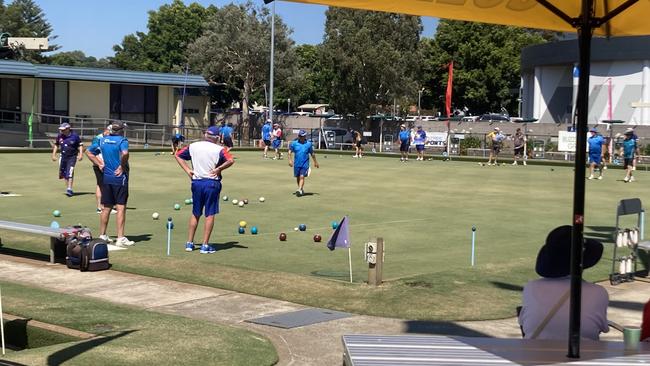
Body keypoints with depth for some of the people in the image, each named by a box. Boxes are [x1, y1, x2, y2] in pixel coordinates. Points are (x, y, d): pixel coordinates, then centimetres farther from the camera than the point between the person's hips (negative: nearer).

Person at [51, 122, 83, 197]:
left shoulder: (74, 136, -11)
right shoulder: (60, 136, 0)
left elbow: (80, 145, -2)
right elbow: (56, 145, 15)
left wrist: (80, 154, -12)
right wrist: (54, 154, 11)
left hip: (72, 157, -5)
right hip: (63, 156, 5)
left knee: (69, 173, -13)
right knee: (63, 173, 9)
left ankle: (69, 189, -10)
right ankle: (68, 187, 24)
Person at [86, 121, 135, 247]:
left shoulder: (102, 140, 9)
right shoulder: (122, 140, -11)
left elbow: (89, 152, 15)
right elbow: (125, 153, -30)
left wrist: (99, 164, 11)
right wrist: (122, 166, -16)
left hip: (106, 178, 6)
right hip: (119, 177, -6)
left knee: (106, 208, 14)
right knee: (121, 207, -4)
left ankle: (102, 236, 21)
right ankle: (120, 238, -6)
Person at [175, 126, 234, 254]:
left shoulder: (193, 146, 6)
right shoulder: (219, 149, -8)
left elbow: (178, 155, 13)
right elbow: (230, 161, -22)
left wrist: (187, 170, 7)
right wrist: (218, 169, -11)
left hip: (196, 182, 4)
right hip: (212, 183, -4)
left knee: (195, 214, 15)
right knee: (210, 214, 3)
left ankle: (189, 243, 18)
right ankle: (205, 245, 2)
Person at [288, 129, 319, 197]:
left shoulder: (308, 144, 1)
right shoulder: (294, 143, 2)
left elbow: (312, 154, 11)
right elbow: (290, 151, 4)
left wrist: (315, 162, 17)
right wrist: (290, 160, -9)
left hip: (305, 164, -3)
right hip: (296, 164, 3)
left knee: (302, 177, -14)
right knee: (297, 177, 12)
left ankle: (299, 190, -21)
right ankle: (301, 189, 30)